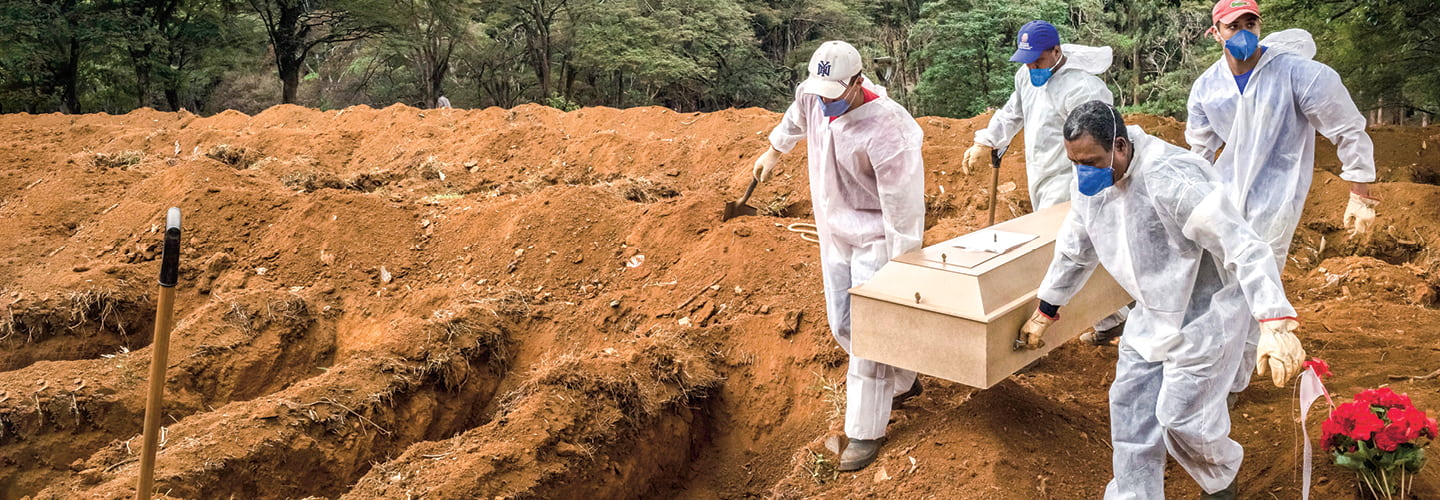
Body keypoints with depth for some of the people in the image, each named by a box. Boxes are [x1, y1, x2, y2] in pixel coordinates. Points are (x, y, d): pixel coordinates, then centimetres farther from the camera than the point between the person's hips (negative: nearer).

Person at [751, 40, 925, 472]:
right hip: (834, 233, 8)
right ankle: (903, 382, 40)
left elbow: (902, 203, -27)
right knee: (842, 324, 17)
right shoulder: (813, 96, -10)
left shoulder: (882, 129, -31)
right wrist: (774, 150, 32)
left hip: (875, 238, -8)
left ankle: (865, 432, 5)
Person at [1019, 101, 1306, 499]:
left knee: (1182, 416, -3)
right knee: (1130, 410, 7)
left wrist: (1277, 325, -46)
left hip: (1206, 311, -7)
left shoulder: (1171, 178, -33)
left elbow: (1244, 246, -36)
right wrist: (1045, 311, 20)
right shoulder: (1092, 182, -6)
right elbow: (1074, 250, 12)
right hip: (1154, 313, 7)